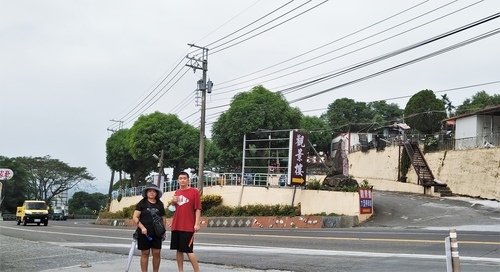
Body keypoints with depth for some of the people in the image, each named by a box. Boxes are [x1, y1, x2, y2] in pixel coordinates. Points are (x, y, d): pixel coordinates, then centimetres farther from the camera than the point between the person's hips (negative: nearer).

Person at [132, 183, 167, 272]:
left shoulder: (160, 204, 10)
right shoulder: (142, 203, 0)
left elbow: (163, 218, 16)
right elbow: (135, 217, -4)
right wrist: (142, 227, -15)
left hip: (157, 233, 3)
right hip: (144, 233, -3)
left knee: (157, 253, 2)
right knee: (145, 253, 3)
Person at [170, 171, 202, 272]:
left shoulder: (194, 191, -4)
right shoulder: (177, 192, 13)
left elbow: (198, 209, -8)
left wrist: (197, 223, -15)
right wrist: (173, 202, 3)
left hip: (188, 227, -6)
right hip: (176, 226, 6)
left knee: (188, 250, -7)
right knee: (178, 250, 8)